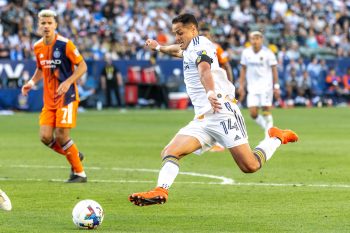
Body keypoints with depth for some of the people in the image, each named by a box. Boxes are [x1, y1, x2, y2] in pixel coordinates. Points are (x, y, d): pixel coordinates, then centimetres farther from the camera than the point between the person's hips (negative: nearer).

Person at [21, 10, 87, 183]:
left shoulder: (65, 44, -13)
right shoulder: (37, 47, 5)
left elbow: (82, 66, -10)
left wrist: (68, 82, -23)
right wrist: (32, 82, 5)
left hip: (66, 97, -6)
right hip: (49, 99, 6)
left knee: (61, 135, -13)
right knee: (45, 137, -5)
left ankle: (79, 173, 4)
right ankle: (74, 155, 22)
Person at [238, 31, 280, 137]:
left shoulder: (267, 53, -6)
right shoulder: (246, 53, 4)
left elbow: (274, 70, -3)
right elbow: (243, 69, 12)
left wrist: (276, 86, -7)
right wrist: (241, 86, 9)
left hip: (266, 86, -3)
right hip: (252, 87, 3)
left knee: (266, 111, -7)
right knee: (253, 113, -5)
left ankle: (269, 136, 4)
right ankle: (268, 128, 17)